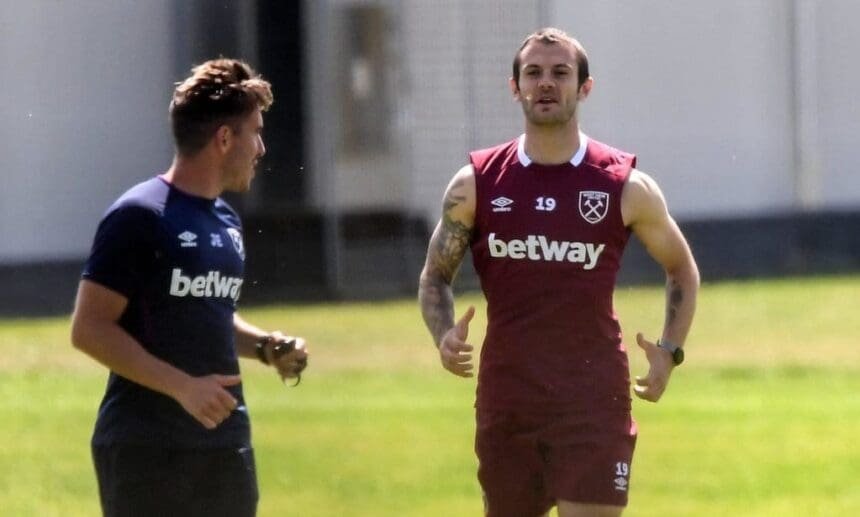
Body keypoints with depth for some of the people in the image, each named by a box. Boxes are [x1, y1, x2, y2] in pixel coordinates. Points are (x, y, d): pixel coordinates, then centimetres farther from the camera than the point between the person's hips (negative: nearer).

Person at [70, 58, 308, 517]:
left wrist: (265, 346, 7)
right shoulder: (138, 218, -11)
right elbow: (90, 329, -15)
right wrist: (182, 385, -21)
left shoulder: (225, 223, 14)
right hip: (146, 455, -8)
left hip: (225, 445, 8)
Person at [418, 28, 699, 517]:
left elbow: (682, 269, 14)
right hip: (506, 397, 2)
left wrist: (670, 351, 1)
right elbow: (435, 276, 12)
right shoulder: (476, 183, 3)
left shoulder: (626, 186, 0)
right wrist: (445, 336, -9)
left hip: (594, 398, -2)